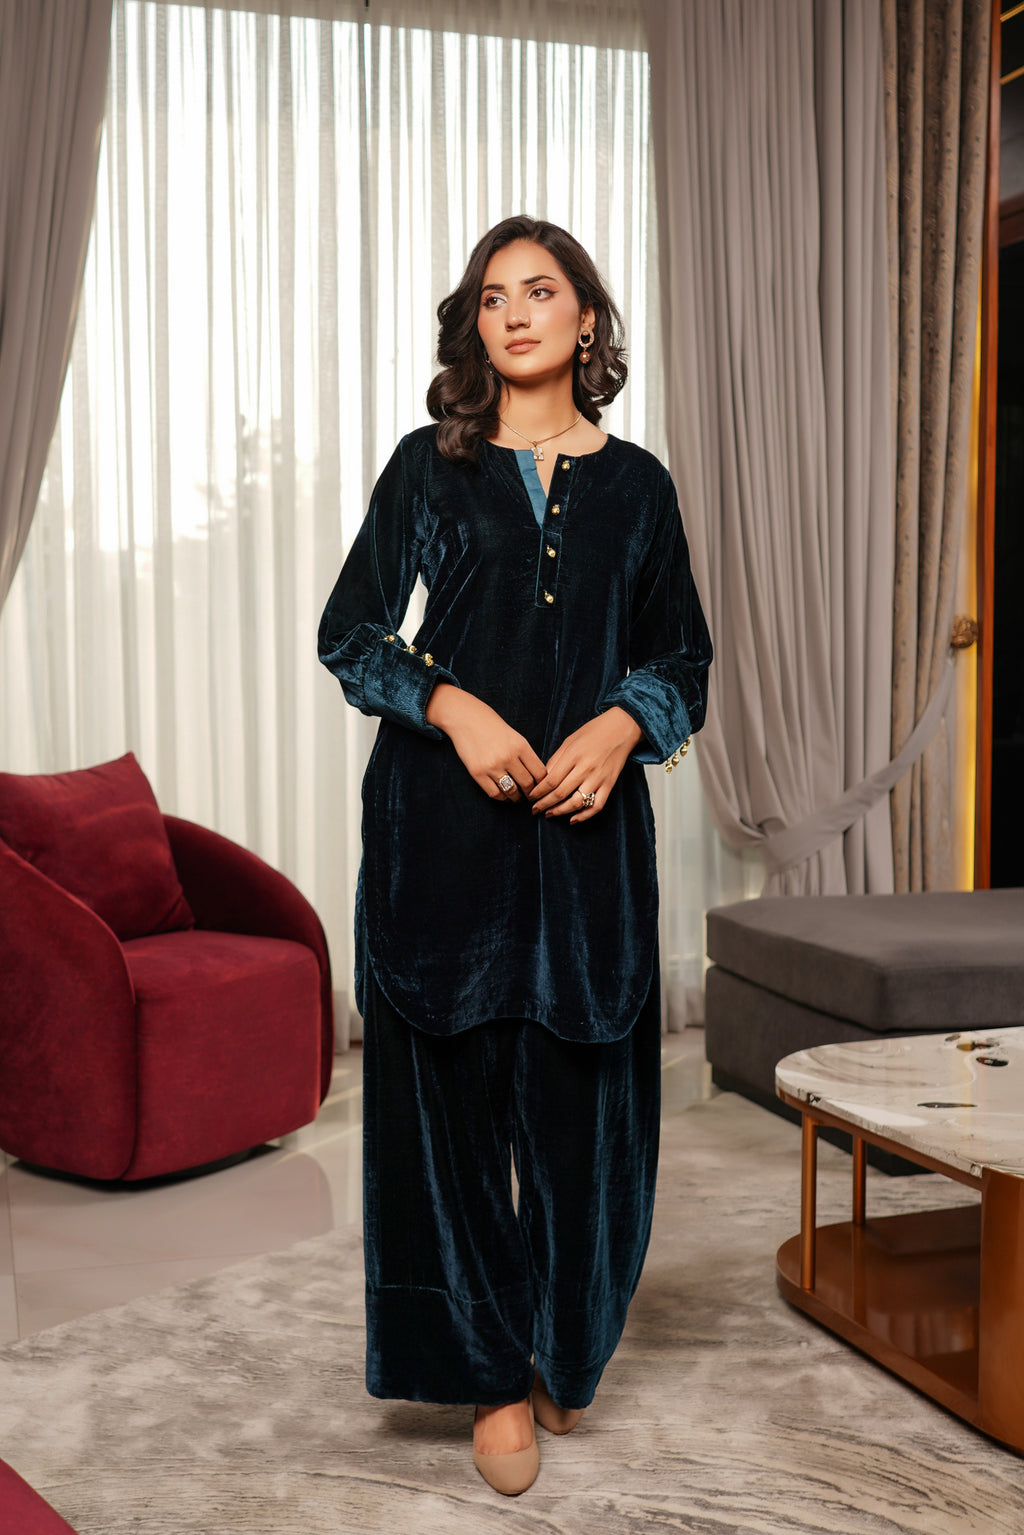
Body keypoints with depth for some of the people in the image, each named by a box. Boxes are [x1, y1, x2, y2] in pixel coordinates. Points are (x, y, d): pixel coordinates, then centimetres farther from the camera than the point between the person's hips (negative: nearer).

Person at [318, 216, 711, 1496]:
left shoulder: (635, 485, 10)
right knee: (454, 1081, 0)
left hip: (587, 820, 2)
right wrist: (452, 704, -13)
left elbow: (683, 656, 12)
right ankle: (492, 1372, 14)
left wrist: (620, 726, -8)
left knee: (583, 1090, 4)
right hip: (444, 815, -1)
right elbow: (349, 631, 4)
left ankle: (564, 1354, 24)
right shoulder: (429, 466, 6)